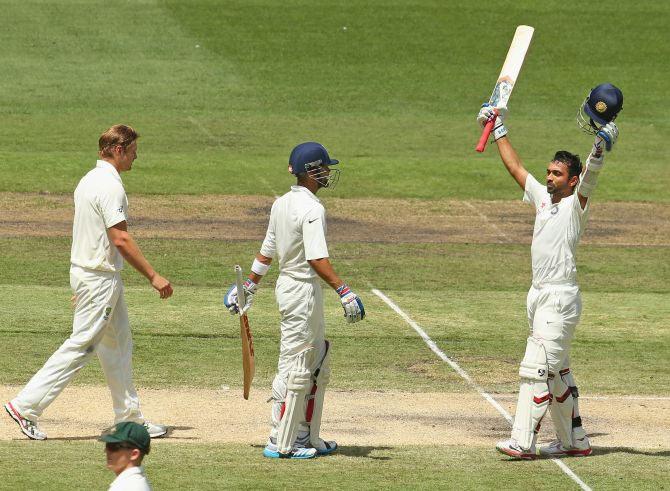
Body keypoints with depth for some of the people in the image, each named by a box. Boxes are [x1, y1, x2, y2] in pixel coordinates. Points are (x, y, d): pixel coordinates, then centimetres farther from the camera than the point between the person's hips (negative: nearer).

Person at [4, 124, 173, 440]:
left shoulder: (89, 180, 11)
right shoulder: (110, 186, -19)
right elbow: (120, 240, -23)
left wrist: (83, 286, 21)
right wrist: (153, 277, -20)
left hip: (85, 271, 10)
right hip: (101, 278, -10)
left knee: (118, 345, 15)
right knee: (81, 345, -6)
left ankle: (129, 418, 20)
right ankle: (27, 406, -6)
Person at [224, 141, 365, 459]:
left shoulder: (281, 204, 10)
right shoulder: (311, 209, -18)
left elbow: (266, 253, 16)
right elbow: (317, 259, -26)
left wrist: (250, 286, 25)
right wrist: (344, 292, -29)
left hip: (287, 285, 10)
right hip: (303, 290, -10)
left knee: (318, 364, 17)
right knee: (294, 366, -4)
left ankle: (307, 438, 21)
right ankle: (281, 443, -1)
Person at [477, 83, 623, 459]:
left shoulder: (577, 204, -8)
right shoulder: (543, 197, 13)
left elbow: (590, 174, -25)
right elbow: (515, 166, 21)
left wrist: (601, 144, -42)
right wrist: (499, 129, 21)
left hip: (562, 298, -9)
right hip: (539, 296, 9)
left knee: (537, 368, -13)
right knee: (557, 371, 12)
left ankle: (523, 441, -15)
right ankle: (574, 440, 19)